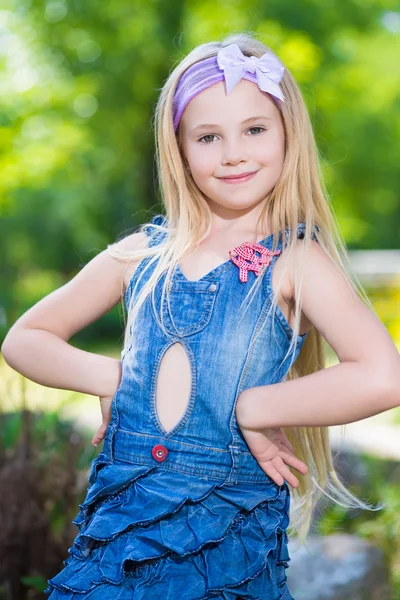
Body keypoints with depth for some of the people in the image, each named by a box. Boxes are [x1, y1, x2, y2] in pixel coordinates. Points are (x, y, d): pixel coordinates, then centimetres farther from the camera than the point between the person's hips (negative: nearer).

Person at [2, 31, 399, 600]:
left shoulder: (296, 263, -6)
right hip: (120, 521, 3)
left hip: (231, 539, -3)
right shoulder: (140, 254, 4)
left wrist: (247, 407, -16)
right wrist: (109, 377, -5)